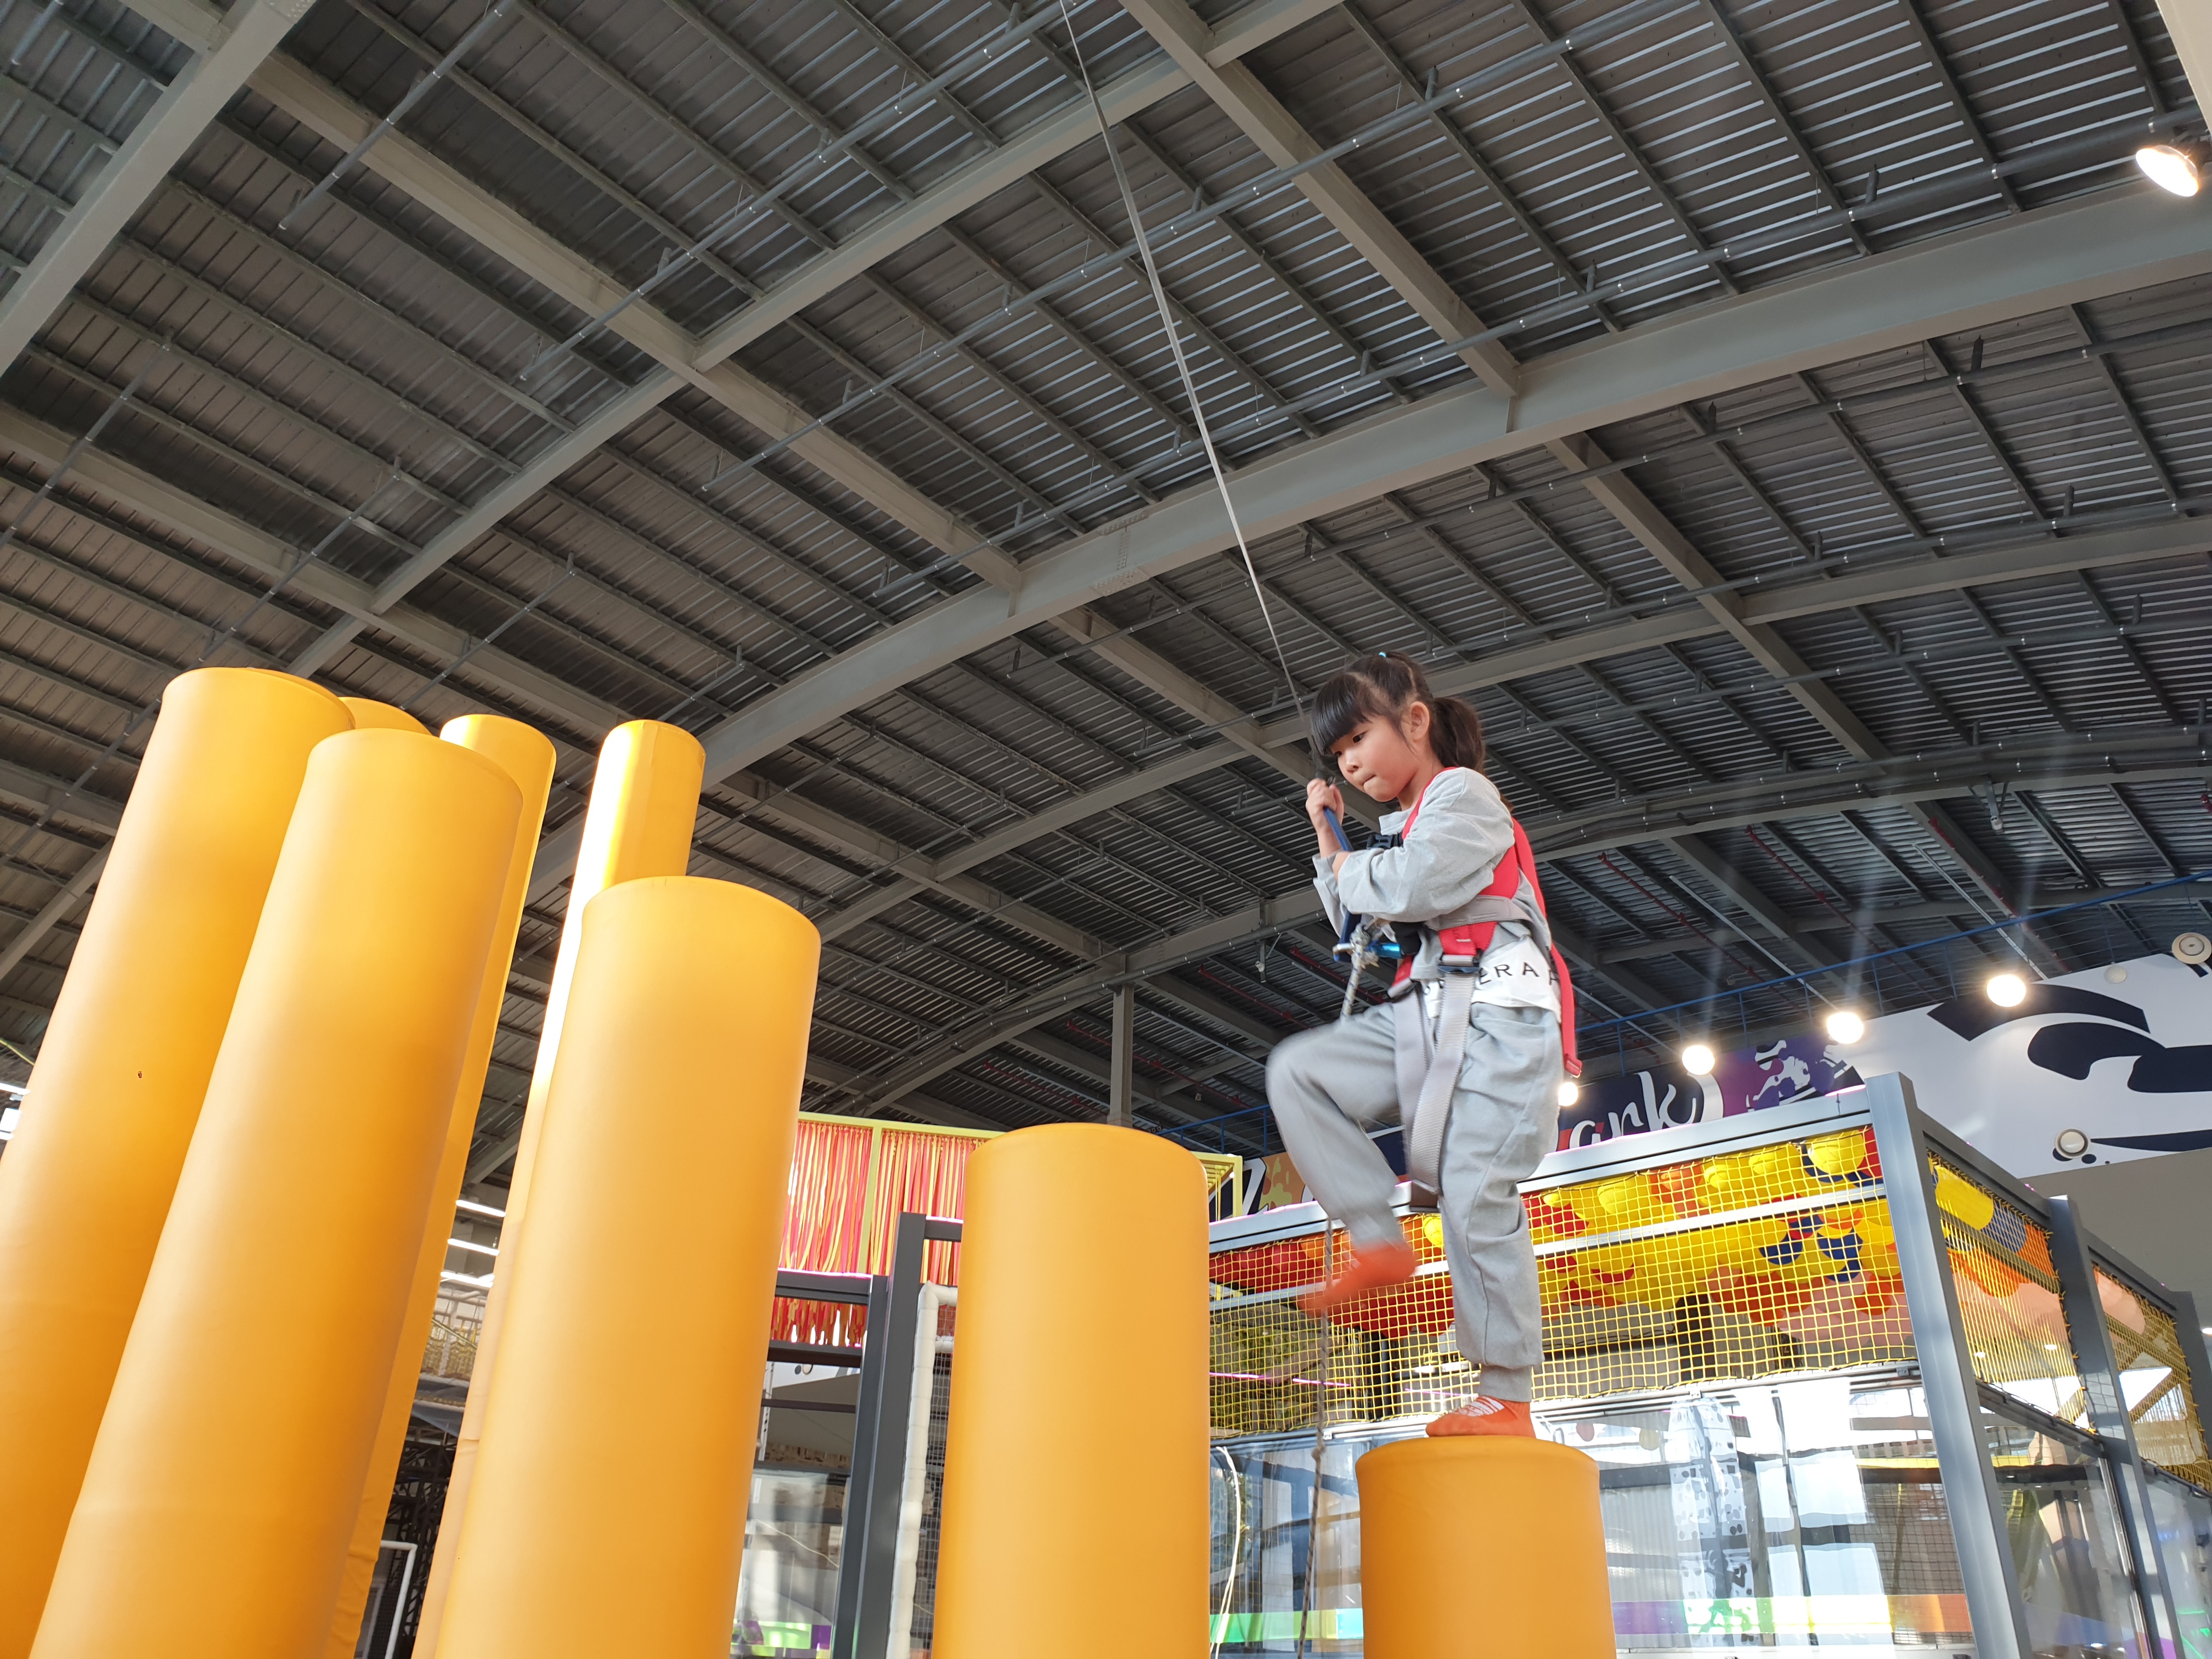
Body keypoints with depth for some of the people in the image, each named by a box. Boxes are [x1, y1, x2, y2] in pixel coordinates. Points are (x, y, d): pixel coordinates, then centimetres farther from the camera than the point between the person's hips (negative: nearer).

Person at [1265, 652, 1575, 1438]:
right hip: (1422, 1011, 8)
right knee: (1296, 1071, -7)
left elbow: (1414, 887, -20)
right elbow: (1360, 929, 24)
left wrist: (1347, 869, 0)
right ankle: (1378, 1240, -6)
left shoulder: (1463, 793, -3)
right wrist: (1327, 840, 18)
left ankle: (1508, 1397, -3)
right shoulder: (1399, 831, 22)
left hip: (1493, 1011, -8)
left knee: (1474, 1194, -12)